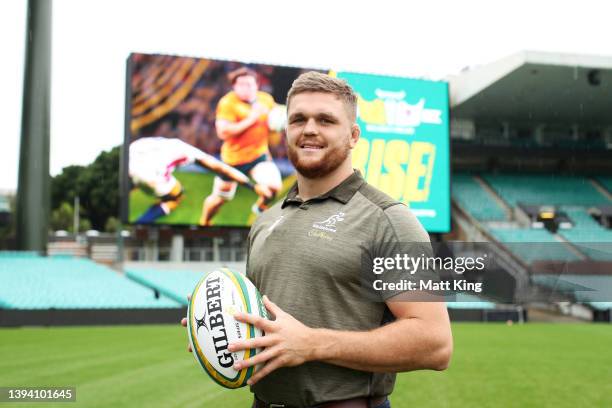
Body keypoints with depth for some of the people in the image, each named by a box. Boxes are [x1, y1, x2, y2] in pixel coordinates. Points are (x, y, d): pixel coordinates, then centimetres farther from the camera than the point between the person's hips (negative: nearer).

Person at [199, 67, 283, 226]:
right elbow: (223, 132, -26)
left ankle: (260, 207, 14)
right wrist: (251, 120, -25)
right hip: (233, 158, -3)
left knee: (274, 186, -20)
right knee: (220, 198, 10)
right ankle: (204, 223, 40)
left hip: (259, 154, 3)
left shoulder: (266, 99, 1)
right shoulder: (227, 103, -16)